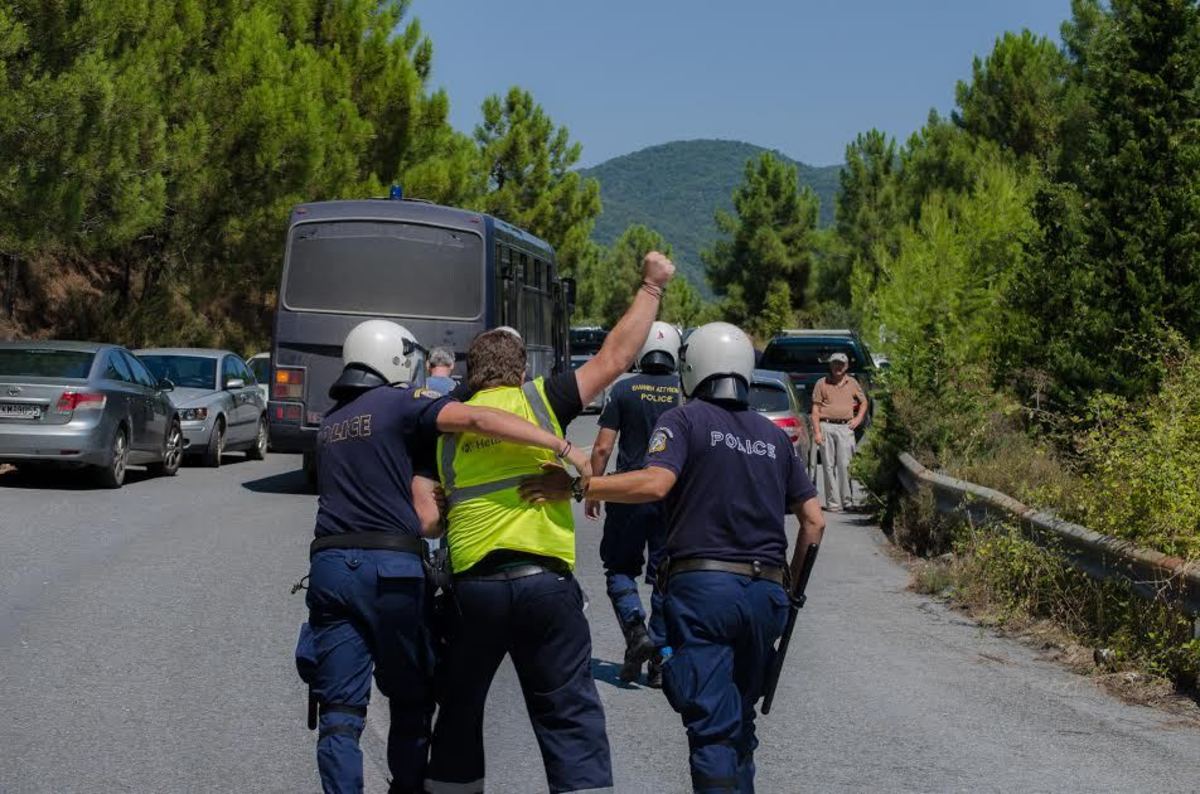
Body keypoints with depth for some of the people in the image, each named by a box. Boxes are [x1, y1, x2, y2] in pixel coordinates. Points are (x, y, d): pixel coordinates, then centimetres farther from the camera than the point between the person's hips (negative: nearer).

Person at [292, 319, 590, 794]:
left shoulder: (331, 423, 20)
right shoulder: (401, 403, 2)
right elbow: (476, 420, -14)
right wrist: (562, 447, -17)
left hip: (329, 563, 5)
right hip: (391, 567, -5)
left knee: (341, 712, 3)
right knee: (410, 701, 11)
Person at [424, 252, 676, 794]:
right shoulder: (539, 400, 2)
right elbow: (615, 358, 4)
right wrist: (651, 286, 11)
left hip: (472, 584, 3)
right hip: (545, 581, -2)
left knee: (460, 706, 19)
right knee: (570, 713, 2)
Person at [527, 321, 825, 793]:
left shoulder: (686, 420, 0)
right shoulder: (774, 436, 18)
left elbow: (656, 483, -18)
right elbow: (813, 520, 16)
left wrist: (577, 486, -15)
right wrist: (790, 582, 26)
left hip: (704, 583, -5)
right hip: (766, 592, 5)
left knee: (713, 725, -7)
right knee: (740, 720, 18)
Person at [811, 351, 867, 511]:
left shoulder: (852, 383, 14)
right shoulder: (822, 384, 7)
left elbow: (863, 402, 27)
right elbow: (815, 409, 4)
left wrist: (858, 419, 11)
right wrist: (817, 431, -4)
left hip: (845, 427, 1)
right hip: (826, 427, -1)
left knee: (845, 465, -7)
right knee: (829, 465, -2)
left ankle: (847, 500, 1)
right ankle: (832, 502, 1)